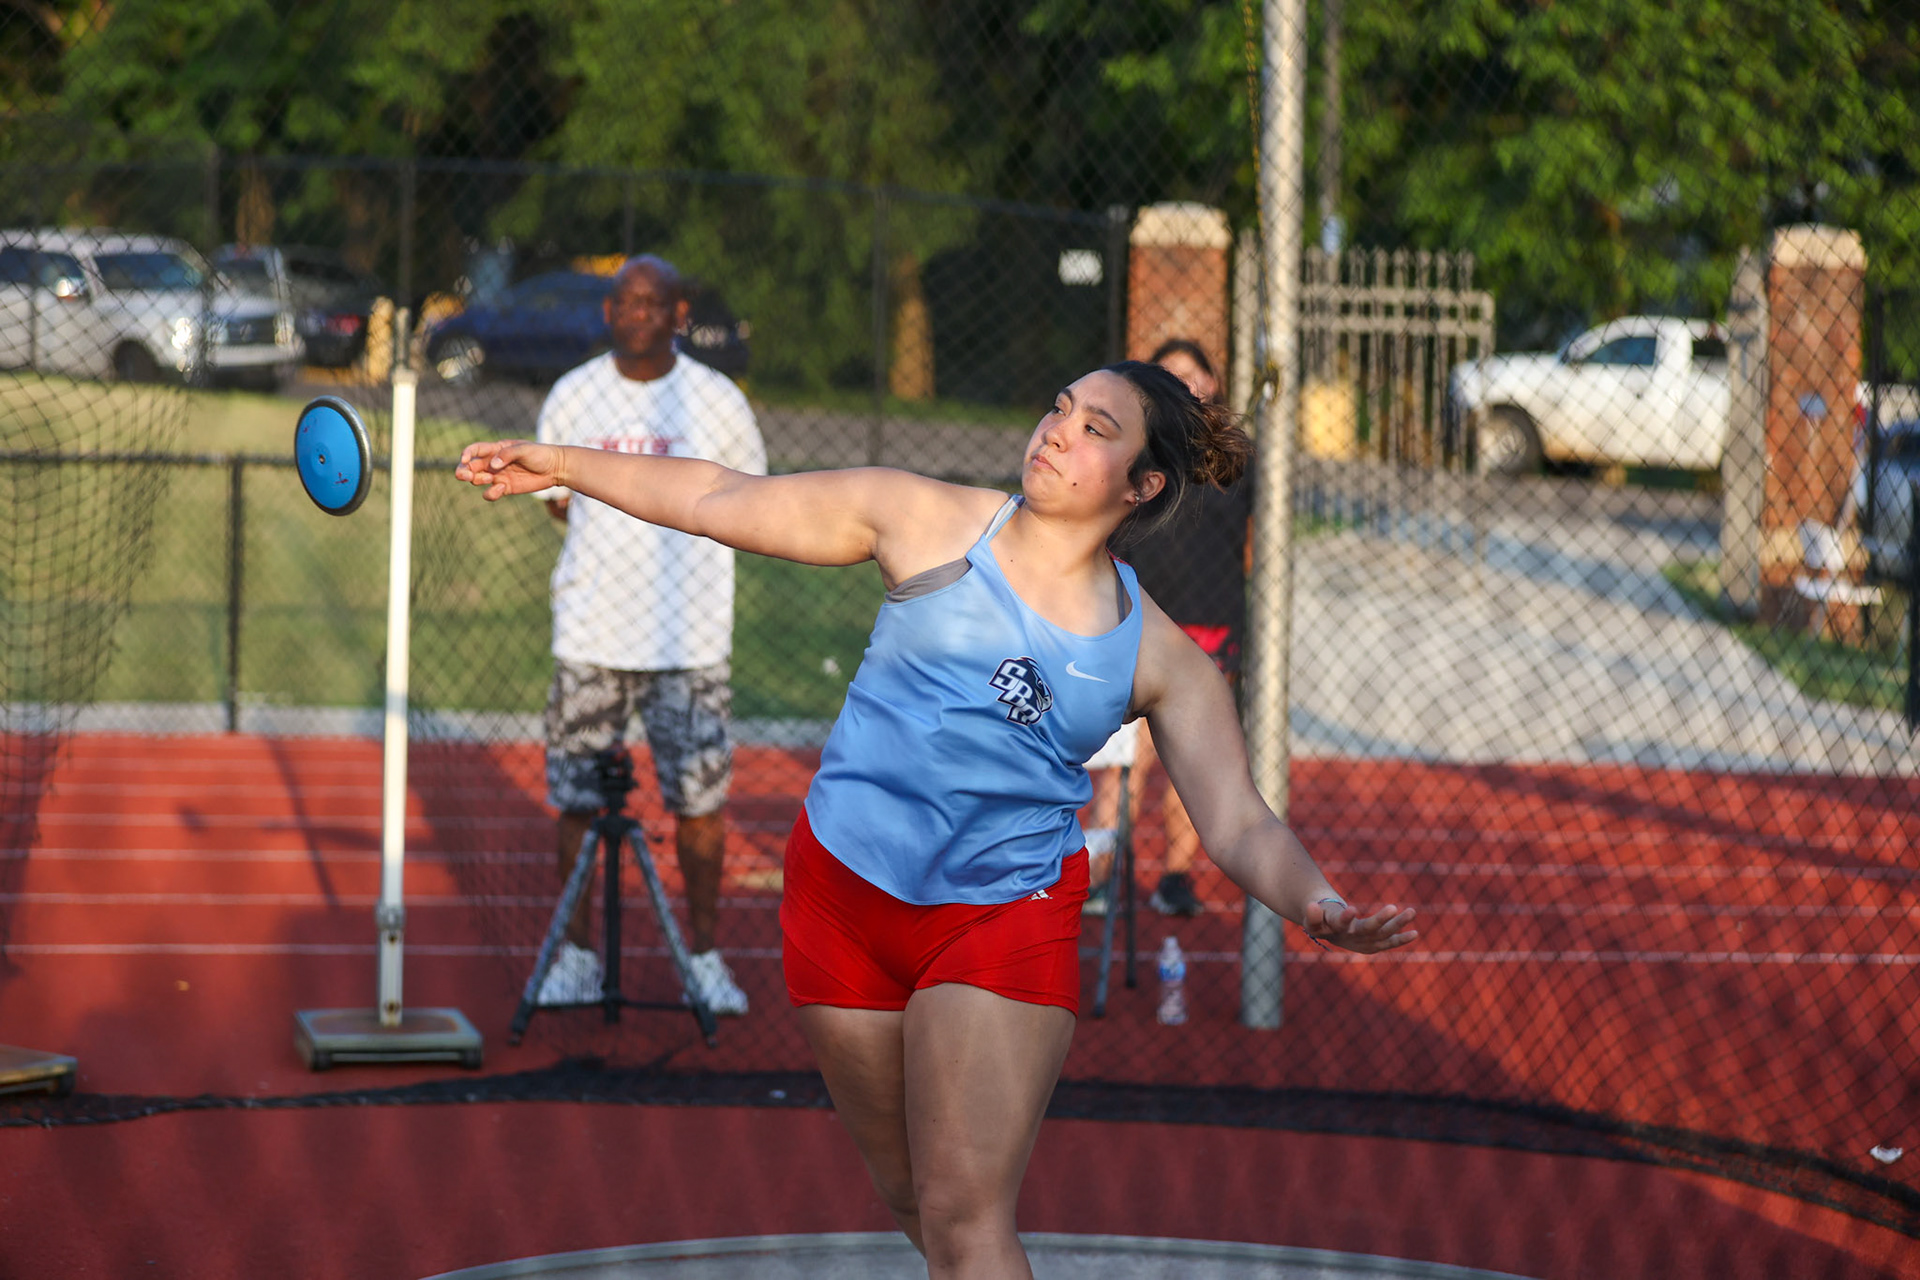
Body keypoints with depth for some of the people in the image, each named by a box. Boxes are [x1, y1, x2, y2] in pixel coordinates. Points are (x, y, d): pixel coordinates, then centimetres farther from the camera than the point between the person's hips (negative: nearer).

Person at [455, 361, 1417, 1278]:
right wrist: (559, 464, 11)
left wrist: (1316, 905, -29)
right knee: (913, 1202, 11)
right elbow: (718, 502, 7)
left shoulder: (1162, 660, -1)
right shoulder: (926, 521, -1)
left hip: (1007, 919, -2)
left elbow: (1240, 825, -8)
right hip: (843, 894, 2)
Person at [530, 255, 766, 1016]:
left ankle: (704, 954, 12)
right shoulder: (572, 397, 3)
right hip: (591, 634, 1)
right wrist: (621, 536, 2)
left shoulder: (718, 403, 0)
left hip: (690, 639, -1)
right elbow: (558, 497, 14)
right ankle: (576, 952, 15)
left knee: (699, 800, 0)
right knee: (576, 800, 3)